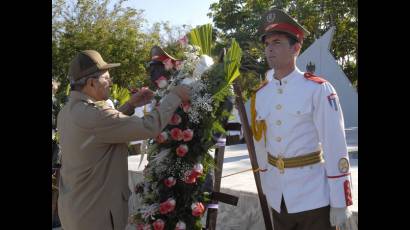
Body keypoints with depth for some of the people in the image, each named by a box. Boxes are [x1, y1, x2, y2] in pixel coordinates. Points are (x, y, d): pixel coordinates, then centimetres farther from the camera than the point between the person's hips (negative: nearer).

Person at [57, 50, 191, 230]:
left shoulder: (67, 112, 2)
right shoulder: (92, 115, -28)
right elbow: (150, 127, -26)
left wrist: (130, 105, 6)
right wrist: (175, 96, -14)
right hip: (94, 213, -9)